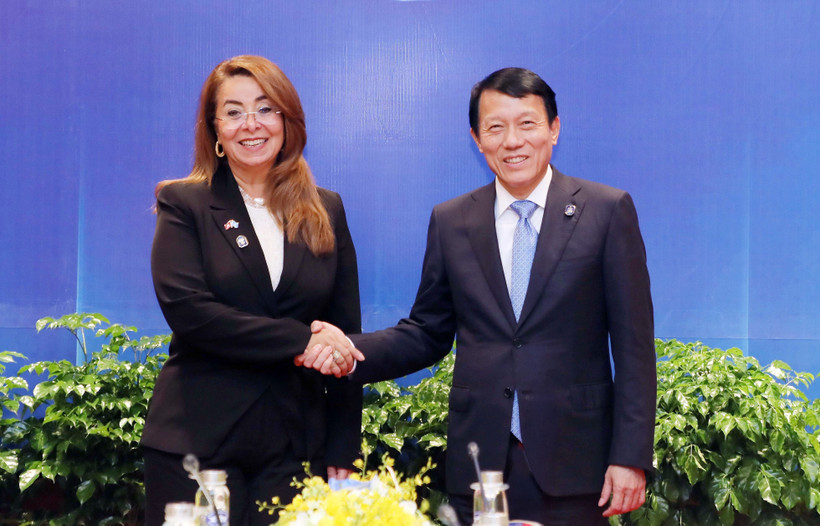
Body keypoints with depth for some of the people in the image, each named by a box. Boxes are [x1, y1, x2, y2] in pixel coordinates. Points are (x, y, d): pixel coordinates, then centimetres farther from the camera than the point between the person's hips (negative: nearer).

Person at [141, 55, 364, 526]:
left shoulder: (326, 212, 11)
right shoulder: (184, 204, 3)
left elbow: (345, 337, 9)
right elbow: (187, 309, -11)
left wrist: (343, 455, 3)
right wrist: (299, 341, -16)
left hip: (295, 444, 2)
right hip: (197, 443, -2)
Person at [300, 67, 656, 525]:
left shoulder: (608, 211, 0)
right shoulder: (450, 222, 9)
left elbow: (633, 344, -2)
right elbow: (428, 334, 13)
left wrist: (630, 456, -7)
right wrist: (350, 350, -5)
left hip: (573, 466, -2)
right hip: (480, 465, 2)